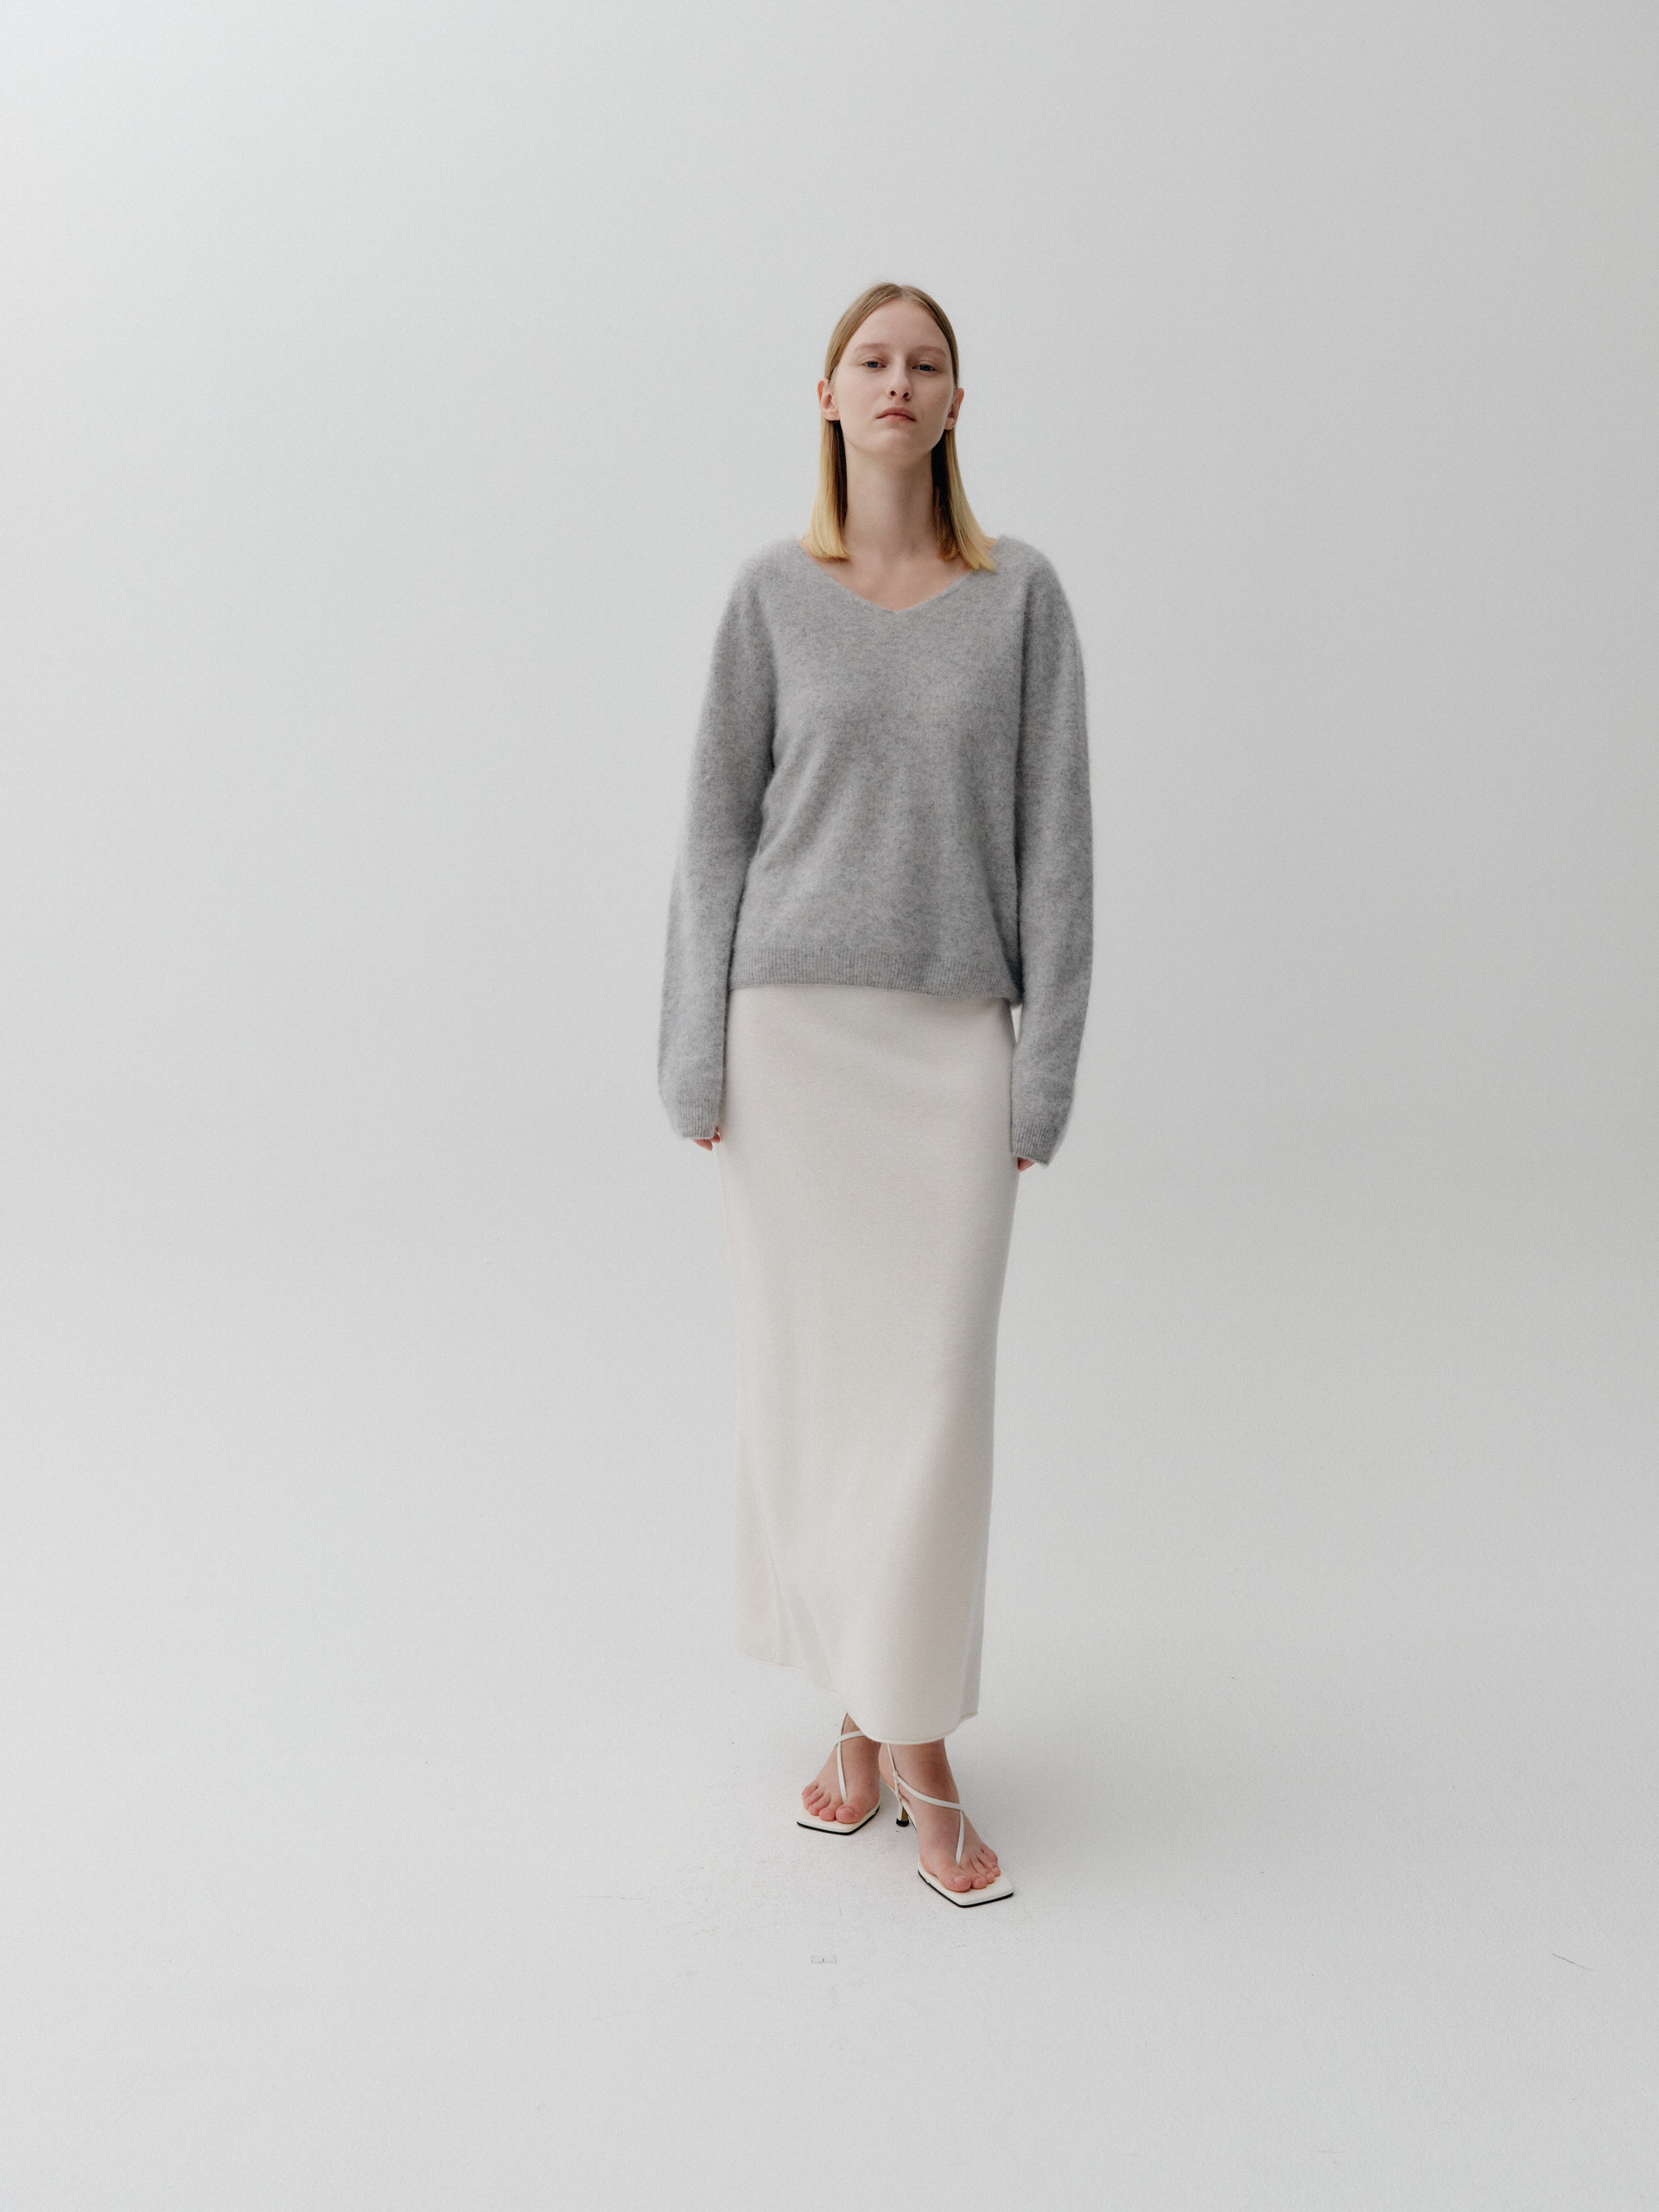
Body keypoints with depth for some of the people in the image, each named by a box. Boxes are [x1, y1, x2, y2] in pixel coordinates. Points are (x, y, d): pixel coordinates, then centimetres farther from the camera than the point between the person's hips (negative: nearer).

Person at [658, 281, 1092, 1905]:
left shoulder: (1020, 594, 3)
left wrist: (1047, 1060, -5)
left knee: (934, 1386, -2)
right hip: (792, 1026, 1)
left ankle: (918, 1744, 12)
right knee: (806, 1373, 6)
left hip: (951, 1038, -1)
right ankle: (858, 1710, 23)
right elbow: (719, 825, 4)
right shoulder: (774, 593, 5)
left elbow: (1052, 834, 1)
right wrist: (697, 1053, -2)